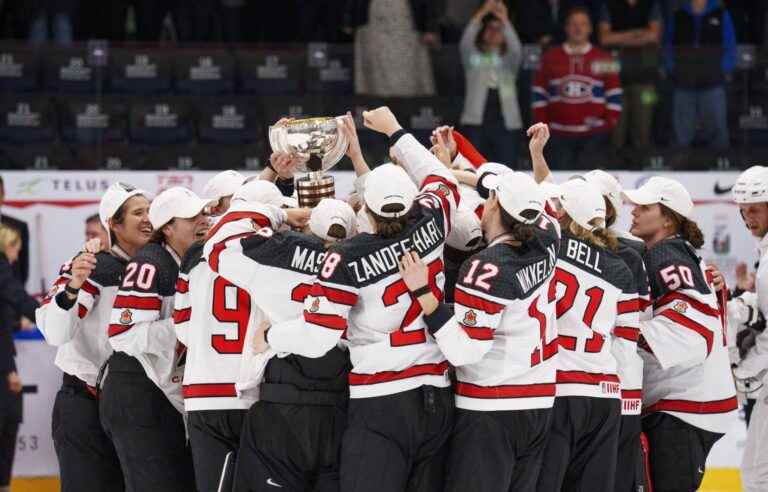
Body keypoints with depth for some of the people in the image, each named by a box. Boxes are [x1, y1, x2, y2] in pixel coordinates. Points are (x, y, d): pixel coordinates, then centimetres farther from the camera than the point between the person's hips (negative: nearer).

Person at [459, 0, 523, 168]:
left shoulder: (508, 59, 11)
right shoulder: (473, 57, 9)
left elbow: (516, 48, -12)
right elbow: (465, 42, -12)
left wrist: (505, 20, -22)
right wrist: (481, 14, -22)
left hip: (506, 124, 1)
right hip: (476, 122, 0)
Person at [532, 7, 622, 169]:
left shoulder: (604, 59, 8)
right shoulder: (551, 57, 11)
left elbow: (614, 96, 7)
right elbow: (539, 94, 11)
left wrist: (610, 123, -3)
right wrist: (541, 124, 3)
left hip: (594, 135, -1)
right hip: (559, 135, 1)